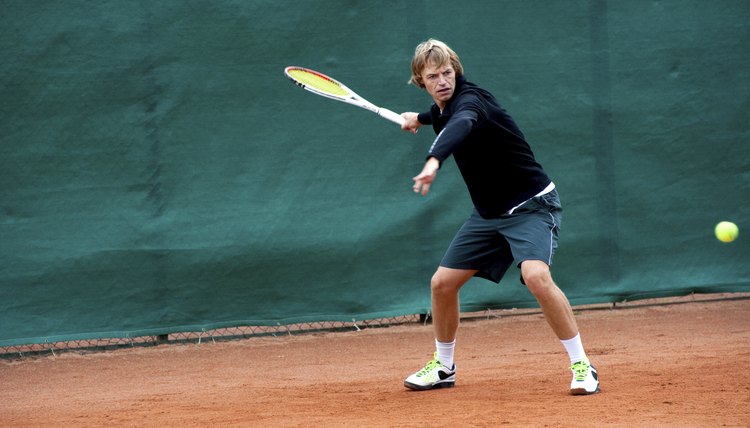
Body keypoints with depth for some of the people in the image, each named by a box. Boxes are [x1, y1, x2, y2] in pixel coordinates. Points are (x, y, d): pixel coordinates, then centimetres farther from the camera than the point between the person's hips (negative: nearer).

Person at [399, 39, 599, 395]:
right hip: (489, 212, 9)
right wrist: (421, 119, 39)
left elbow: (461, 125, -51)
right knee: (442, 283, 5)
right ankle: (444, 368, 25)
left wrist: (434, 161, -68)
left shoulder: (468, 101, -24)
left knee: (536, 276, -31)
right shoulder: (446, 107, 2)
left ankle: (582, 366, -20)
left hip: (531, 205, -9)